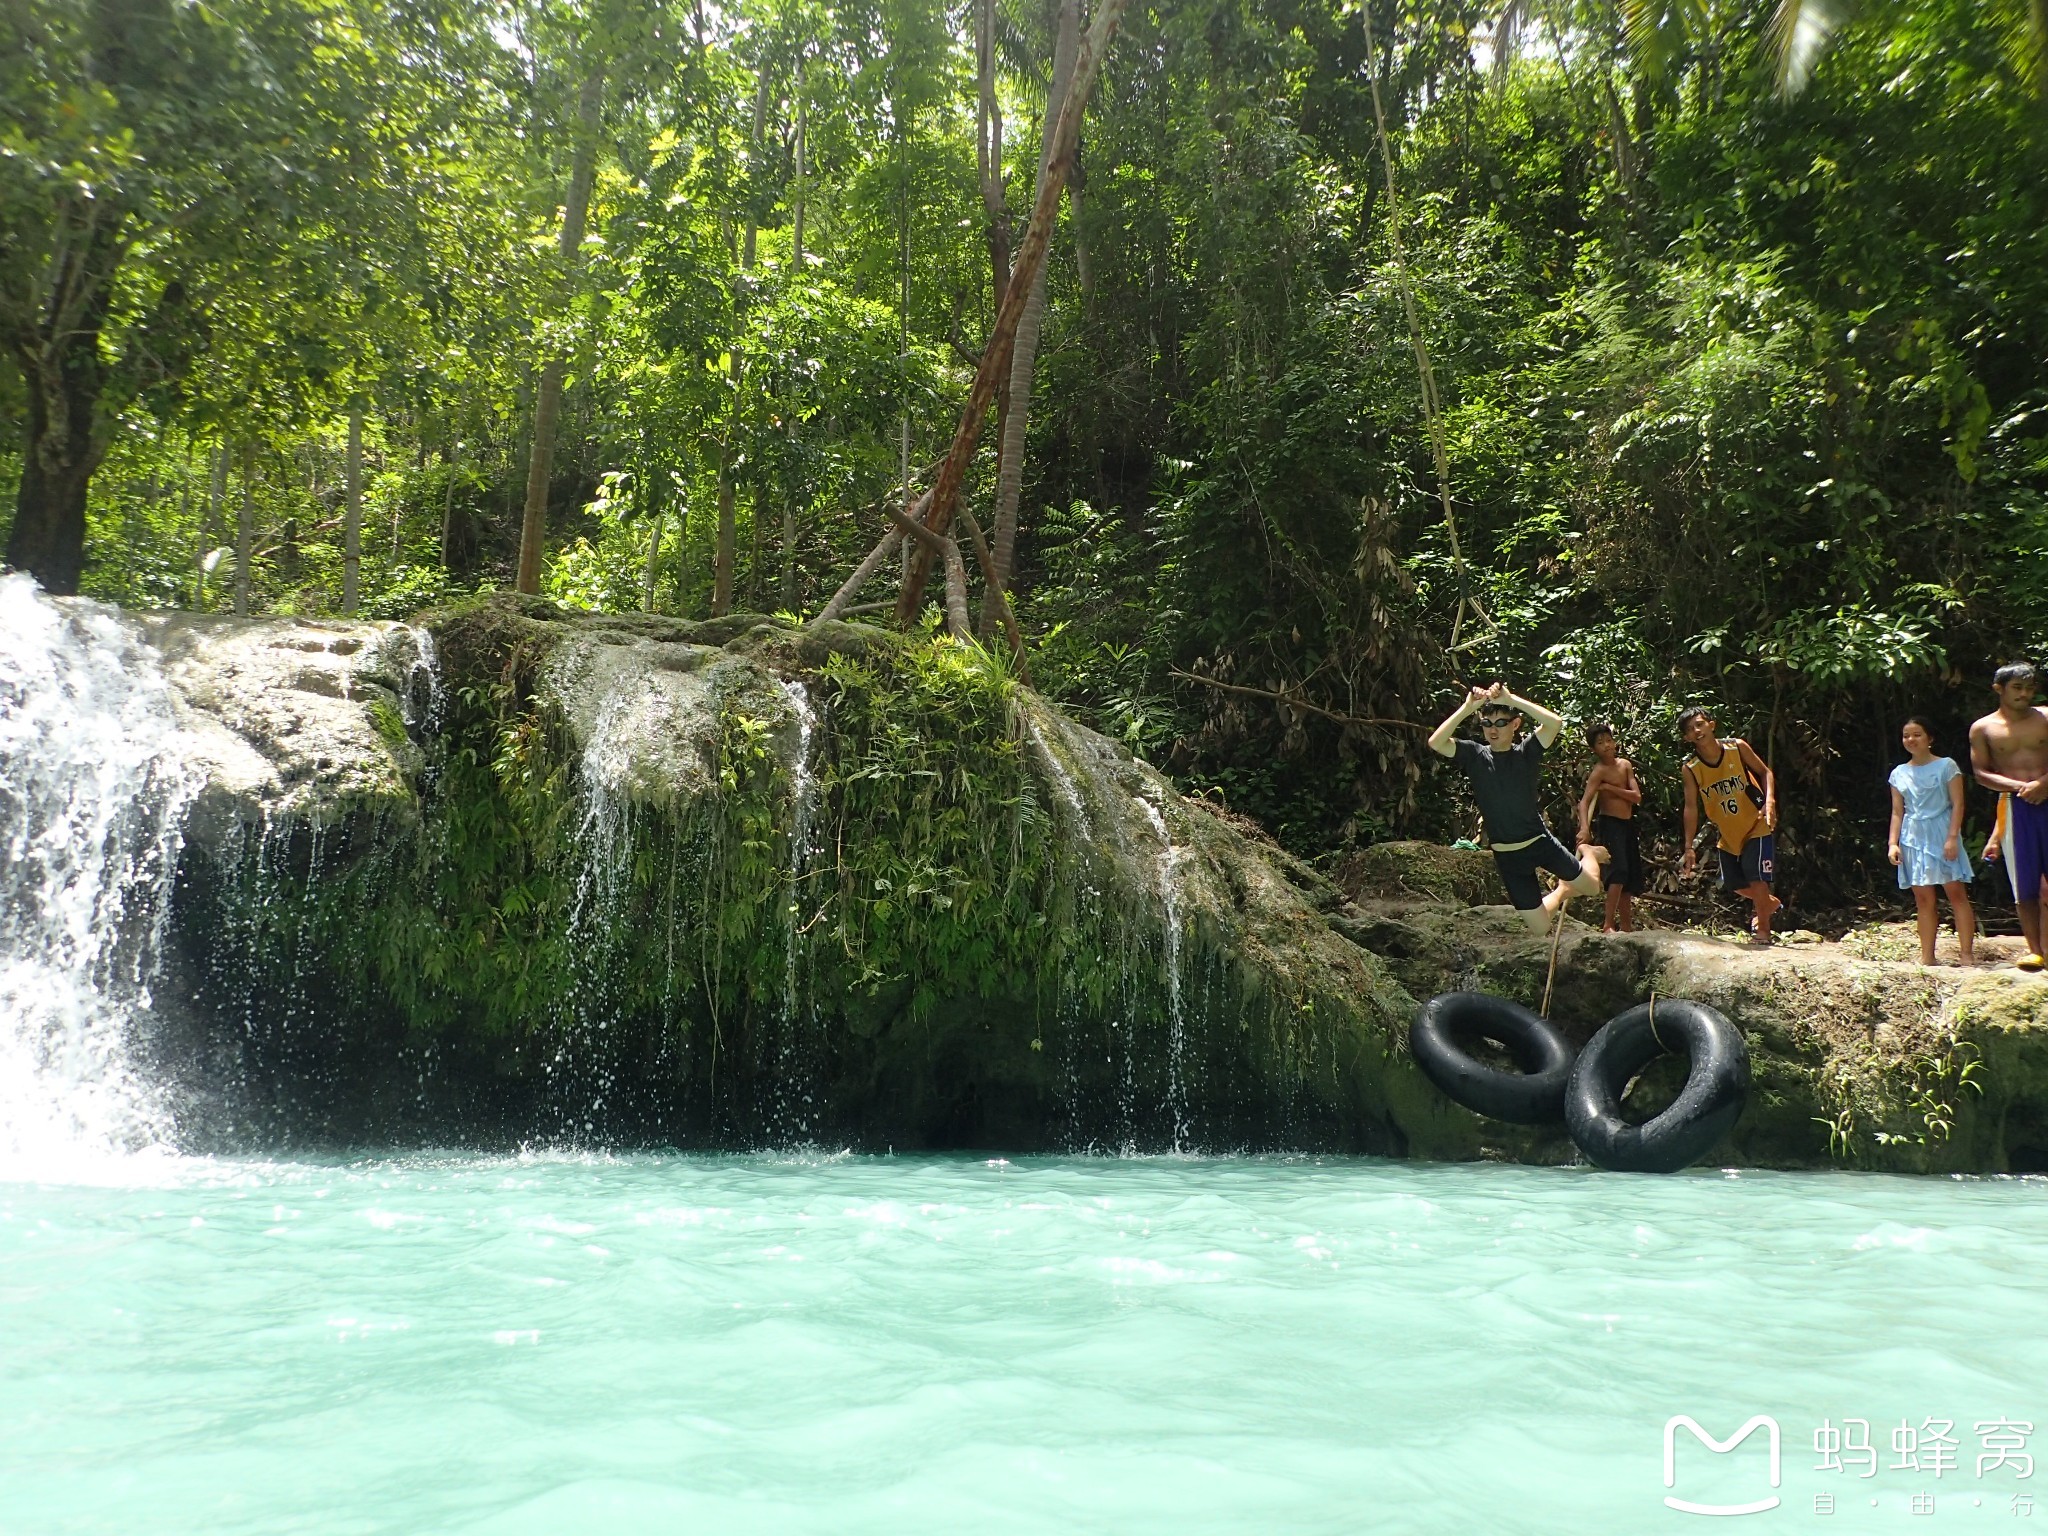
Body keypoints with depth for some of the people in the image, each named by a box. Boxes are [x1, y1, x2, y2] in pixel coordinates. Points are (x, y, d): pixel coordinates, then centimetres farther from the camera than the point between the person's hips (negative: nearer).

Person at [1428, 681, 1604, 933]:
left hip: (1540, 841, 0)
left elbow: (1555, 722, -25)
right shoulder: (1475, 755, -6)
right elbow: (1436, 743, -22)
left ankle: (1586, 855, 45)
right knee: (1540, 927, 6)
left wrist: (1511, 699, -30)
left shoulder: (1526, 752, -7)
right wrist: (1467, 708, -27)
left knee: (1592, 887, 10)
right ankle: (1561, 892, 41)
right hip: (1507, 856, 0)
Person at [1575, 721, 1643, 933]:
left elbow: (1637, 797, -2)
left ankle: (1626, 926, 21)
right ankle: (1608, 925, -22)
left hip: (1627, 825, 8)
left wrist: (1611, 788, -15)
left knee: (1631, 877, 12)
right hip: (1610, 824, -7)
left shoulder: (1625, 765, 7)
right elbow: (1584, 802, -24)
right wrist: (1584, 828, -40)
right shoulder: (1599, 771, -12)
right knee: (1619, 871, -21)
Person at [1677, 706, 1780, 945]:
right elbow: (1691, 808, -10)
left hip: (1757, 825, -3)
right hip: (1727, 834, 3)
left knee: (1756, 876, -12)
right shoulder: (1690, 769, -12)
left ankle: (1763, 930, 3)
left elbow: (1765, 772, -2)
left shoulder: (1737, 747, -14)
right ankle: (1769, 902, 39)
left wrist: (1769, 802, -19)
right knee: (1734, 884, 9)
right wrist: (1689, 848, -12)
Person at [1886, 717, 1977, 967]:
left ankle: (1968, 954, -6)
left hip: (1942, 834, -3)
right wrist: (1893, 843, 1)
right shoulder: (1899, 773, 11)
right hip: (1913, 838, 4)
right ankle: (1927, 957, 5)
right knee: (1923, 899, 4)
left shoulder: (1946, 766, 0)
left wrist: (1952, 837, -14)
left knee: (1956, 892, -7)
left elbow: (1957, 804, -5)